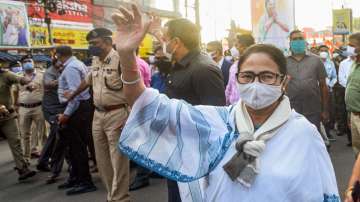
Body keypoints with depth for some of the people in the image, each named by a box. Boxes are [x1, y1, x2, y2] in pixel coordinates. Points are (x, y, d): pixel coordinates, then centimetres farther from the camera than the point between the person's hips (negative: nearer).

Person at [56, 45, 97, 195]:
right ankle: (77, 178, 27)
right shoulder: (78, 64, 17)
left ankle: (86, 182, 2)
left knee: (77, 145, -5)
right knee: (75, 144, 16)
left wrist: (66, 114, -20)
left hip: (76, 108, -10)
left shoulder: (70, 68, -15)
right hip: (81, 106, 10)